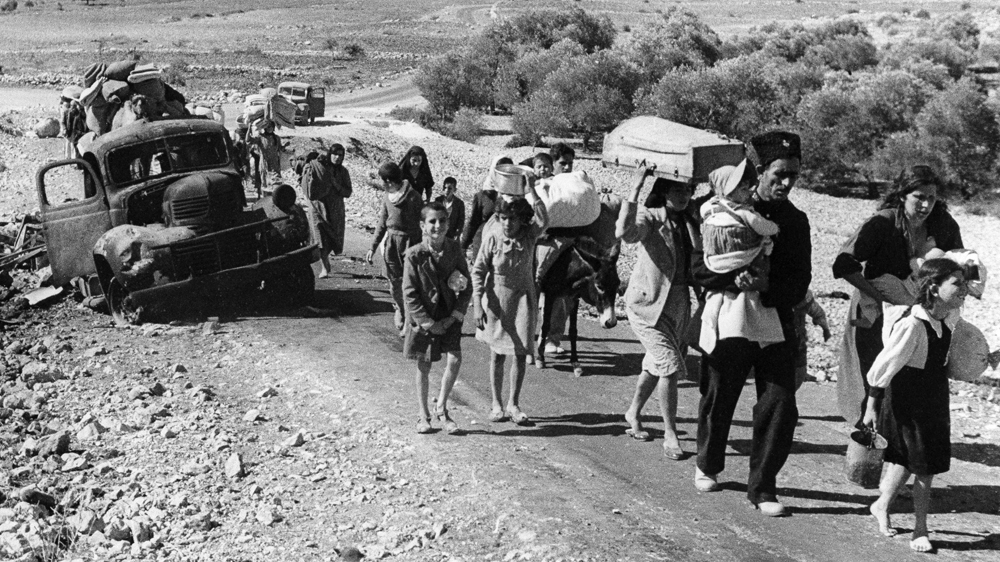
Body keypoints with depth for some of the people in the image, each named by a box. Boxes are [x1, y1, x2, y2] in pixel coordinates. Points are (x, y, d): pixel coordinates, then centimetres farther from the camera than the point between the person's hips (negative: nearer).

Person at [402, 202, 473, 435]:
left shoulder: (454, 250, -5)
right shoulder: (414, 255, -12)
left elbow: (467, 287, 2)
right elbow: (409, 294, -10)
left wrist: (454, 317, -7)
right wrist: (429, 323, -13)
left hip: (449, 317, 2)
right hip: (423, 318, -2)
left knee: (454, 359, -12)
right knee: (423, 366, 7)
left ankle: (441, 409, 9)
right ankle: (423, 415, 22)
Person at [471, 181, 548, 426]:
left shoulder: (528, 235, -9)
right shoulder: (492, 237, -12)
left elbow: (542, 220, -31)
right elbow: (478, 271, -8)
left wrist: (531, 191, -32)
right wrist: (477, 304, -14)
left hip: (522, 299, 1)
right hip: (497, 299, -1)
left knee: (520, 352, 1)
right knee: (497, 354, 7)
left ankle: (513, 404, 13)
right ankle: (497, 404, 18)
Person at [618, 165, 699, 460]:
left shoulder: (690, 222, 6)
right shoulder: (649, 217, -13)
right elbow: (624, 232, -35)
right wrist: (636, 187, -34)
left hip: (679, 303, 7)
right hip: (648, 302, -7)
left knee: (655, 365, 19)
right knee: (670, 366, -13)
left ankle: (633, 413, 42)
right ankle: (670, 435, -4)